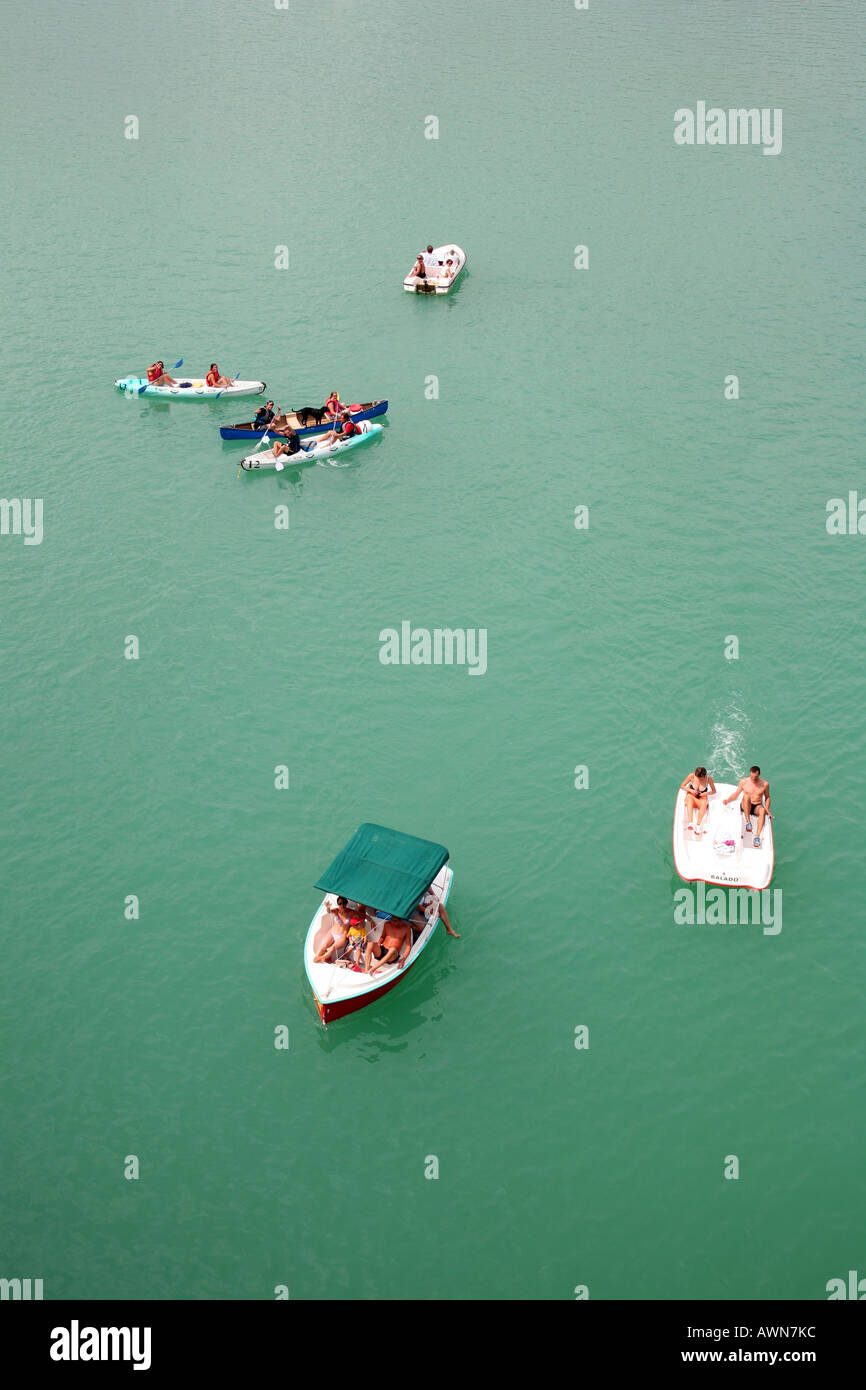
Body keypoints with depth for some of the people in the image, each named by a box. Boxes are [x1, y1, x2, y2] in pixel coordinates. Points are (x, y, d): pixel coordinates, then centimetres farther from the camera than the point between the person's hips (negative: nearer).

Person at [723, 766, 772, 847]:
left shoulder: (765, 784, 0)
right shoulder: (743, 781, -1)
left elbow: (767, 797, 13)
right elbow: (736, 794, 7)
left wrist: (767, 809, -1)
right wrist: (728, 799, -12)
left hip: (757, 807, 0)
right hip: (745, 807, 0)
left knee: (762, 810, -38)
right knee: (746, 796, -35)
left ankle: (757, 836, -44)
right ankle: (748, 822, -27)